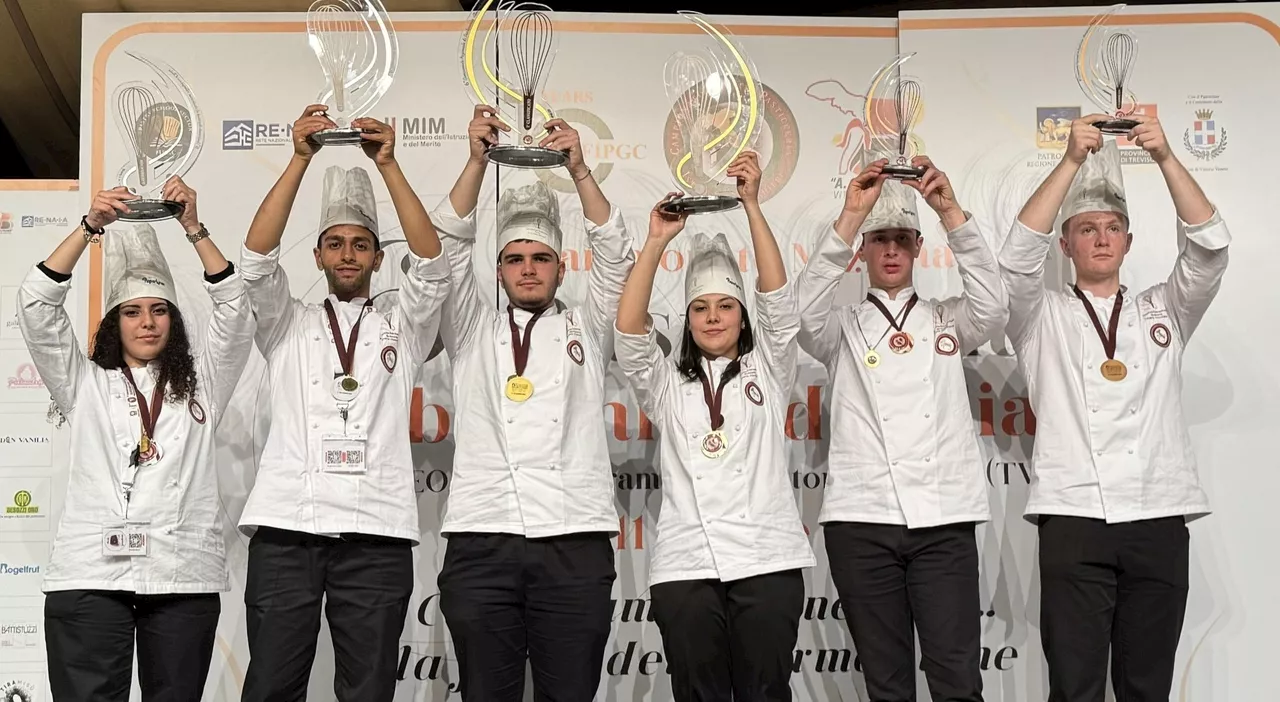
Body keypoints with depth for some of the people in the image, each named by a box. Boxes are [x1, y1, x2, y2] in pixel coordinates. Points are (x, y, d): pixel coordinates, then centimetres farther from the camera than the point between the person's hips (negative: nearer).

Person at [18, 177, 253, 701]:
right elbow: (36, 305, 6)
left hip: (185, 577, 1)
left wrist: (193, 227, -2)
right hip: (90, 573, -1)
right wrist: (90, 226, -1)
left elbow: (234, 309, 6)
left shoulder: (201, 384, 17)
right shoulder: (84, 384, 16)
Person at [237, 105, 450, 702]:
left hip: (376, 533, 0)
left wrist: (388, 164, -7)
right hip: (284, 527, 0)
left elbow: (431, 263, 0)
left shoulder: (402, 328, 16)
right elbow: (257, 257, 1)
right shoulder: (287, 326, 17)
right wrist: (300, 158, -7)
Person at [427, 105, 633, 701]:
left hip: (575, 543, 0)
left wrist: (579, 169, -4)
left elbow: (614, 254, 7)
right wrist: (478, 160, -2)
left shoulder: (585, 330, 19)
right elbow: (449, 247, 8)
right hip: (480, 542, 1)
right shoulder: (472, 333, 19)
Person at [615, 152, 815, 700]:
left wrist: (752, 206, -6)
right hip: (684, 566, 1)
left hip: (768, 559, -1)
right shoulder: (666, 385, 18)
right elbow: (629, 331, 2)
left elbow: (779, 300, 2)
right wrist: (657, 241, -7)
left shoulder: (767, 372, 15)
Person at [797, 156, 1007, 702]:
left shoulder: (947, 320, 16)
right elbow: (807, 311, -8)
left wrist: (950, 211, -13)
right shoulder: (843, 329, 14)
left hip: (944, 518, 0)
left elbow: (992, 307, -4)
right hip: (861, 519, 0)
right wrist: (851, 216, -16)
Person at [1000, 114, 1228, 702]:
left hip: (1159, 520, 2)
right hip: (1073, 519, -2)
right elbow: (1018, 255, -6)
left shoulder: (1164, 311, 19)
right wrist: (1072, 159, -12)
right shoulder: (1043, 317, 13)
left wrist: (1165, 157, -9)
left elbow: (1209, 247, 4)